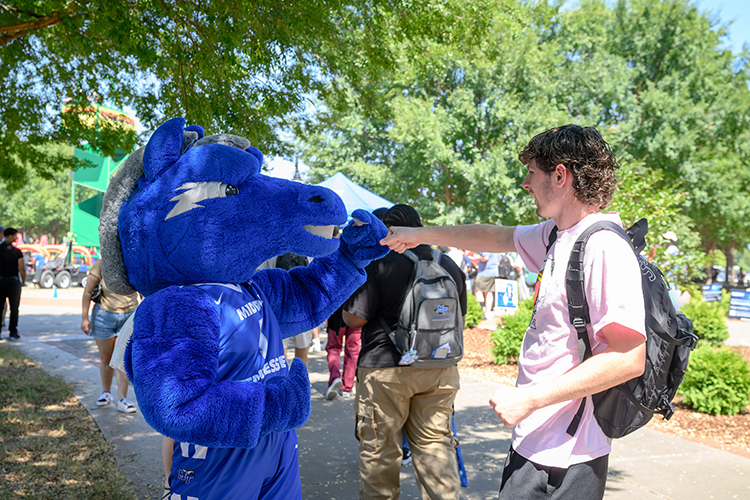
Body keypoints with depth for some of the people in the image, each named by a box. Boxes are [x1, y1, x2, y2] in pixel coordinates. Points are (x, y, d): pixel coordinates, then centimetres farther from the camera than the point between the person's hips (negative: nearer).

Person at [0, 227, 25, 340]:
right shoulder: (17, 251, -7)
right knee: (14, 308, 6)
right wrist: (23, 281, 6)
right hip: (14, 281, -1)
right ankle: (13, 332, 6)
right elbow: (22, 269, -11)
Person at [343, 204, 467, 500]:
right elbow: (460, 318, 17)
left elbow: (354, 318, -11)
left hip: (384, 369, -5)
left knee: (379, 450, 10)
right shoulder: (449, 265, 7)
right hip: (440, 371, 5)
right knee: (435, 444, 14)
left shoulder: (378, 264, -11)